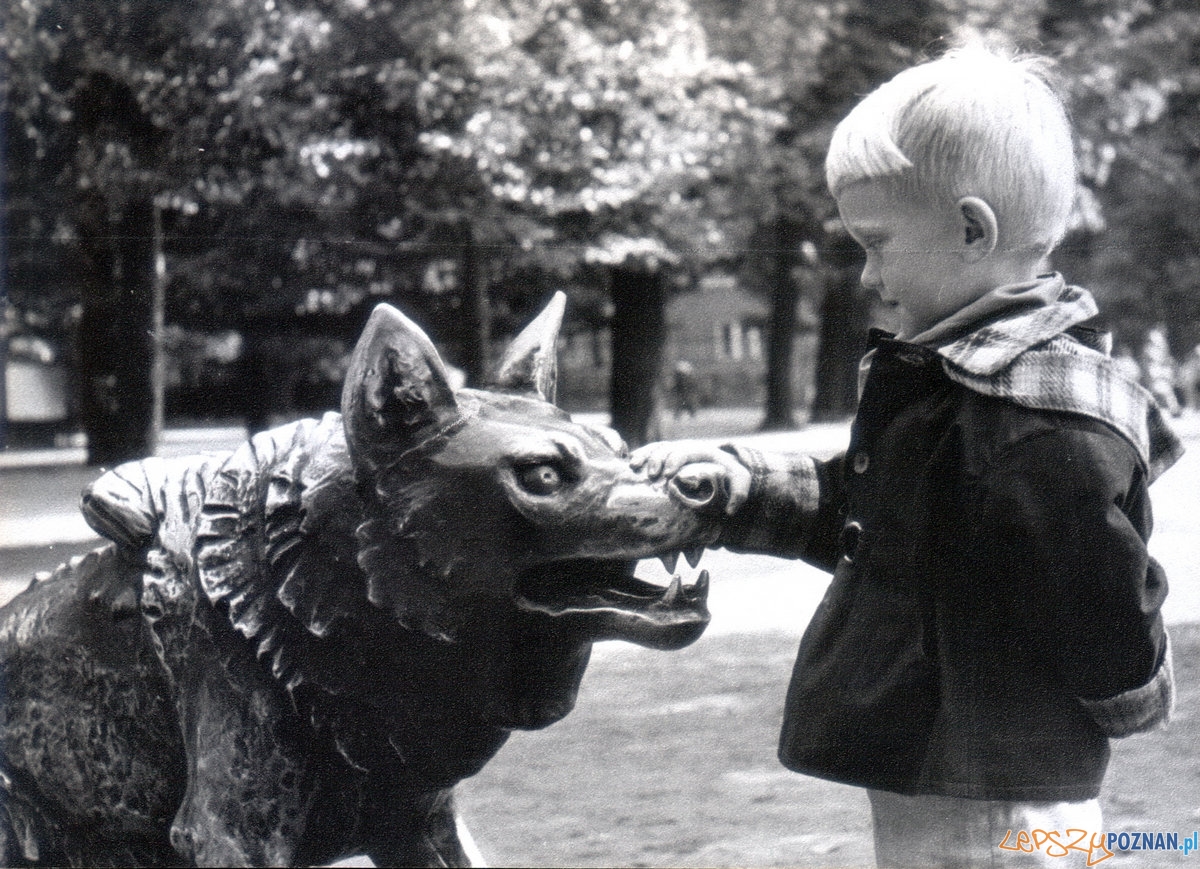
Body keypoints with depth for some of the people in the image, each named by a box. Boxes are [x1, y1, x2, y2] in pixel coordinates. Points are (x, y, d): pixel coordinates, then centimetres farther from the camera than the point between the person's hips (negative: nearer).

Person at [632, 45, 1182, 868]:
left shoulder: (1051, 426, -24)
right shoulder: (938, 379, 8)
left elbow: (1107, 617, -19)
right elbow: (849, 506, 20)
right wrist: (739, 483, 7)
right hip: (918, 794, 10)